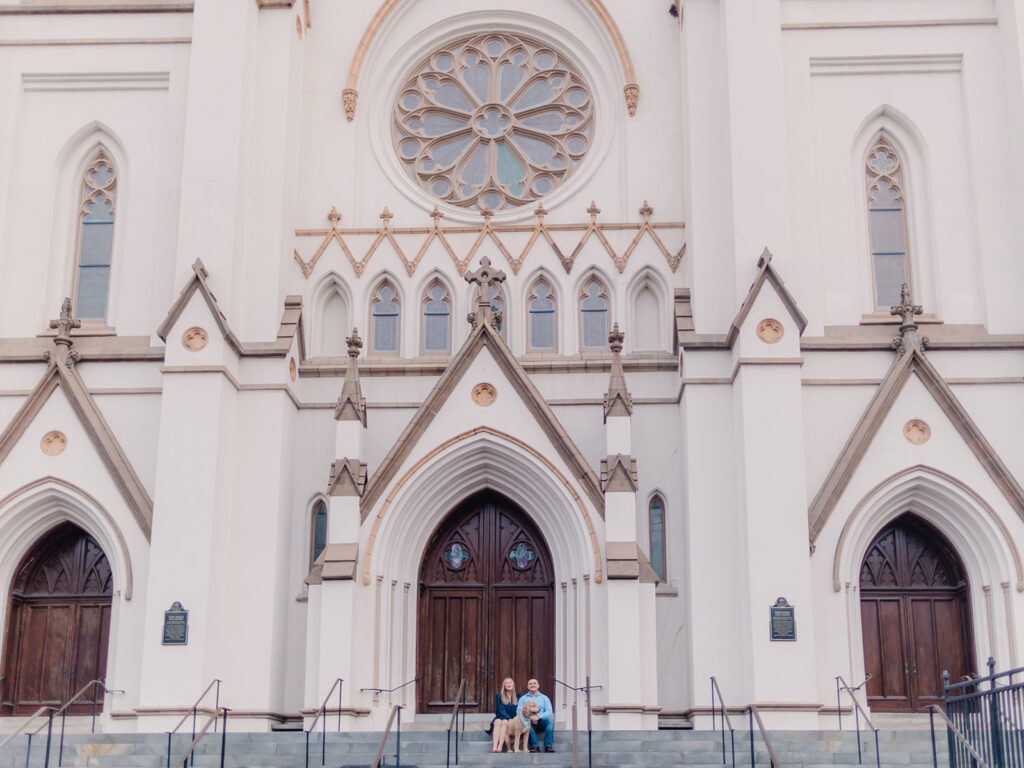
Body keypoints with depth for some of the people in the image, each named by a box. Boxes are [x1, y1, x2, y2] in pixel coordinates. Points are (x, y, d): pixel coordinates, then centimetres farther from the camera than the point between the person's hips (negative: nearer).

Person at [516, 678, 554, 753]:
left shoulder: (544, 698, 18)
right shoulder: (523, 698, 19)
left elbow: (549, 712, 3)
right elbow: (518, 711, 3)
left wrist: (538, 717, -16)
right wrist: (530, 717, -16)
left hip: (541, 722, 0)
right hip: (529, 721, 0)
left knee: (551, 718, -31)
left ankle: (548, 746, -33)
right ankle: (534, 746, -35)